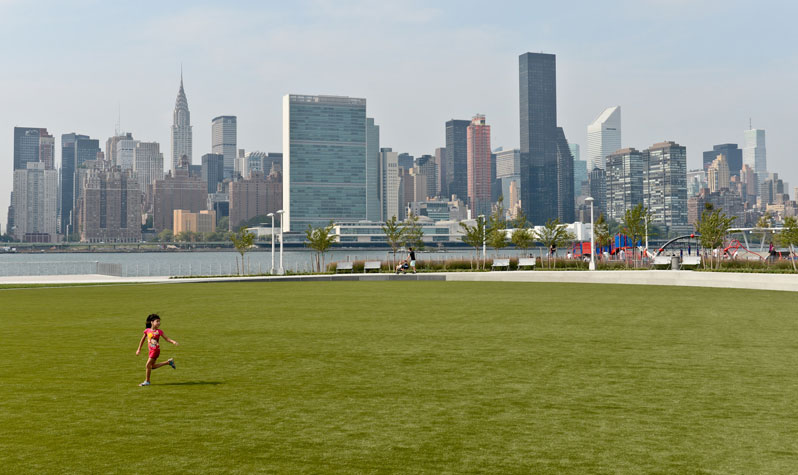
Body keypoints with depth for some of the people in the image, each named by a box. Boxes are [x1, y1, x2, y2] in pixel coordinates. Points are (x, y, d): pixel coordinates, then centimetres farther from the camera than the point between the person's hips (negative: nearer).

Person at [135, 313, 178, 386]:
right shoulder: (147, 330, -1)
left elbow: (166, 338, -4)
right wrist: (139, 349, 16)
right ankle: (169, 362, 26)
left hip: (156, 350, -5)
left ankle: (147, 381, 7)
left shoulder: (159, 331, -9)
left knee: (148, 365, -8)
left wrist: (173, 342, -21)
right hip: (151, 350, 5)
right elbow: (143, 339, 12)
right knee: (153, 366, 13)